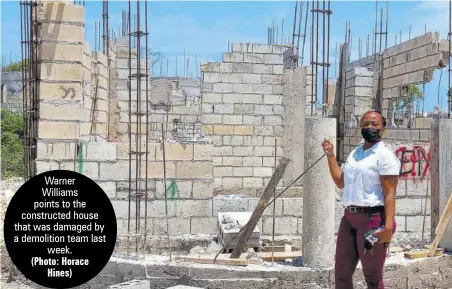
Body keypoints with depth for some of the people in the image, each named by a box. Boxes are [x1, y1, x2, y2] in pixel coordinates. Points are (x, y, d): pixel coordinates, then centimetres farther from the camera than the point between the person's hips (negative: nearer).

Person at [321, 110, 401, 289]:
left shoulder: (385, 155, -8)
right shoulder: (354, 153, 16)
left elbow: (389, 193, -15)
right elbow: (340, 182, 23)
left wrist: (388, 225, -25)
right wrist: (330, 155, 16)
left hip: (372, 218, -8)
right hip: (349, 217, 8)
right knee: (341, 273, 13)